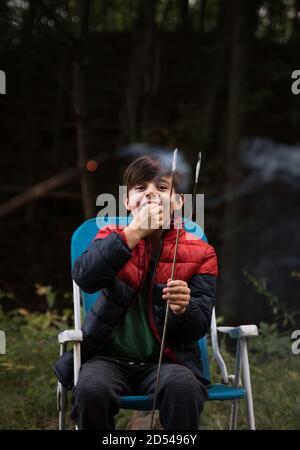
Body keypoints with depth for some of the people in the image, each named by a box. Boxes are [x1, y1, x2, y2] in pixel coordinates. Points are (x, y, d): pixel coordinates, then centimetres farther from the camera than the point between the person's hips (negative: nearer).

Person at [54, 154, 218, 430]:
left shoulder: (199, 253, 3)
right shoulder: (112, 237, 7)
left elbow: (198, 329, -2)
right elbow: (85, 278, -16)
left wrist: (183, 308, -26)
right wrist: (135, 231, -20)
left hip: (167, 360, 0)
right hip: (109, 356, 1)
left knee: (183, 387, -35)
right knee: (91, 389, -33)